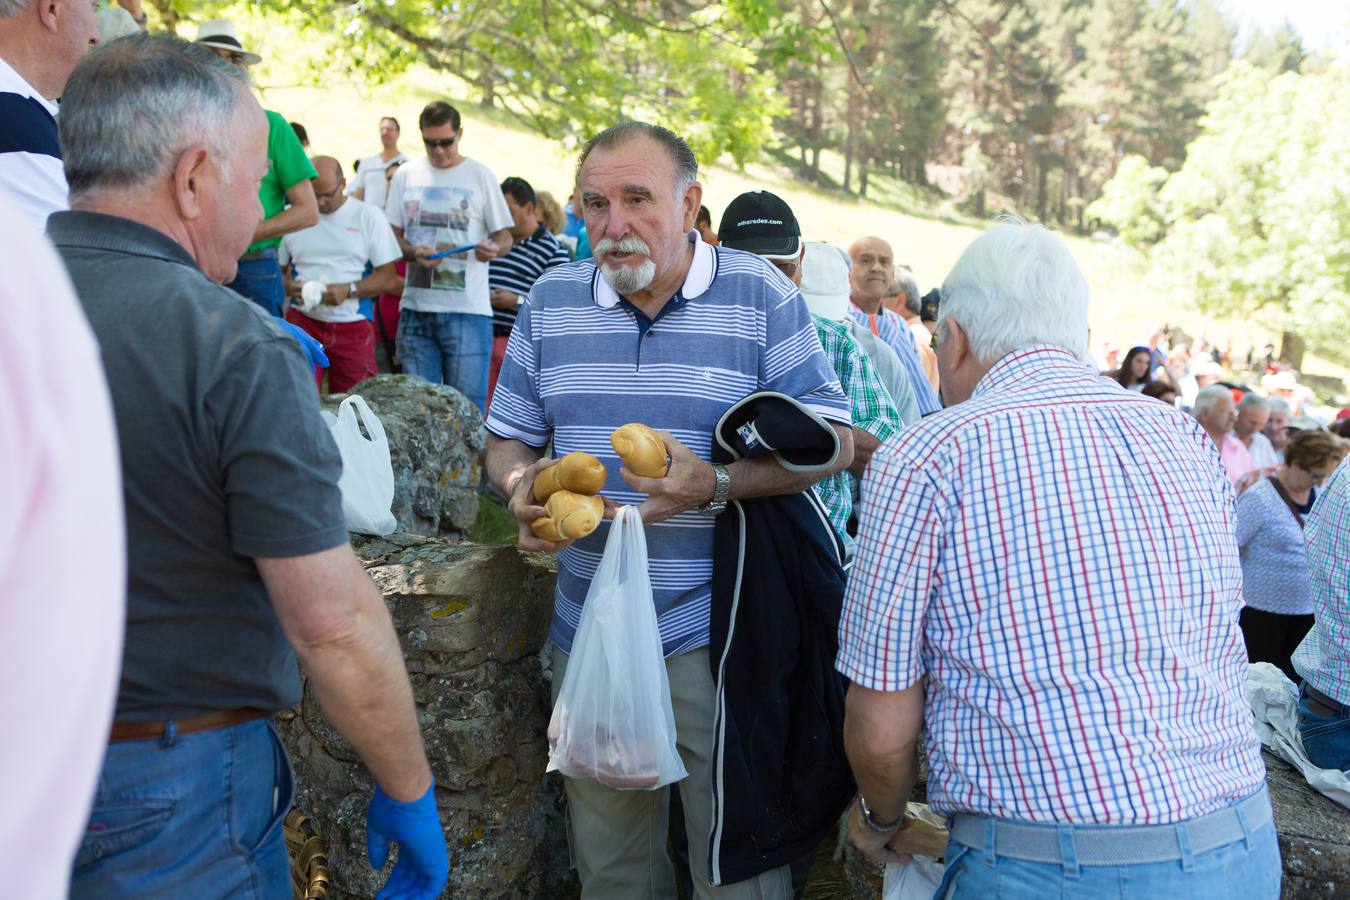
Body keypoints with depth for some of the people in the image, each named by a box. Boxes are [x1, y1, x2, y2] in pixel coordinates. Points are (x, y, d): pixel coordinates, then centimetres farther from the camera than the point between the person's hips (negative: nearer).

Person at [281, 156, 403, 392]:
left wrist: (348, 290, -14)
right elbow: (277, 269, 13)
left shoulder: (369, 216, 5)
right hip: (303, 321, 0)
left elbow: (389, 279, 0)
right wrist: (290, 286, -9)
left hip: (353, 327, 0)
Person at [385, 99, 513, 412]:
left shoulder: (480, 175, 4)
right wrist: (414, 253, -9)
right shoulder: (406, 174, 12)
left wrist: (493, 249, -19)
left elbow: (505, 236, 5)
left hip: (467, 309, -3)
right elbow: (392, 235, 13)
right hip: (416, 307, 3)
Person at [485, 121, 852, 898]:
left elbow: (832, 441, -7)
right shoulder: (552, 298, 6)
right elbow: (510, 436, 13)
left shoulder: (759, 294, -5)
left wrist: (716, 485, -23)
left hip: (716, 635, -3)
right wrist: (522, 484, -10)